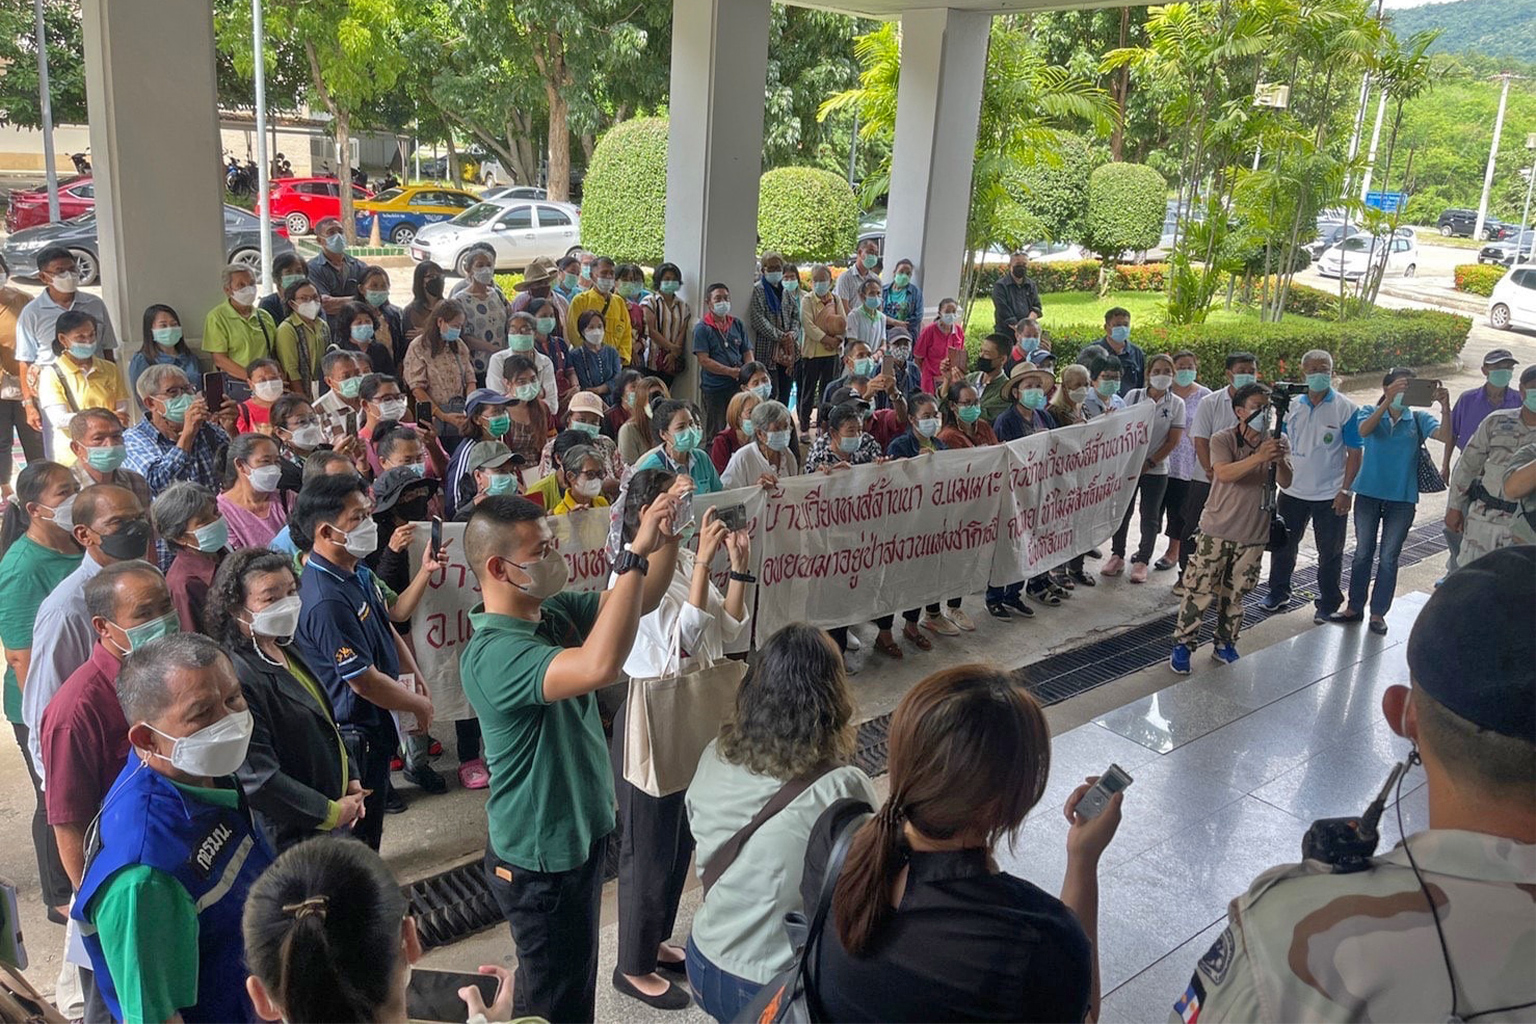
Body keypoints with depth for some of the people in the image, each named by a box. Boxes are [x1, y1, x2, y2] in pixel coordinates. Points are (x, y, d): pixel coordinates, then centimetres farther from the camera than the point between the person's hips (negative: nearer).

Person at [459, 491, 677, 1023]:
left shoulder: (554, 611, -4)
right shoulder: (492, 656, -31)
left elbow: (641, 600, 4)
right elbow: (599, 666, -47)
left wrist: (666, 538, -15)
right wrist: (636, 552, -42)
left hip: (580, 832, 8)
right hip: (541, 857, -8)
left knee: (572, 978, 27)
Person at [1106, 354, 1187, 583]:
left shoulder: (1176, 404, -1)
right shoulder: (1134, 396, 0)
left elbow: (1173, 441, -4)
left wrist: (1148, 464, -9)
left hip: (1156, 470, -1)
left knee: (1150, 517, 6)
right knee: (1122, 511, 8)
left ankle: (1142, 561, 16)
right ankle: (1117, 556, 22)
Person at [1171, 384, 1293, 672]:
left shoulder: (1277, 442, -1)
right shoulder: (1223, 439, -12)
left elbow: (1286, 482, -12)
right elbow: (1224, 473, -28)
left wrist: (1280, 461, -34)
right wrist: (1259, 457, -41)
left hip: (1254, 534, 3)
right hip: (1217, 529, -3)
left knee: (1235, 594, 14)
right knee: (1200, 589, 0)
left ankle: (1225, 646, 30)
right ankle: (1182, 645, 13)